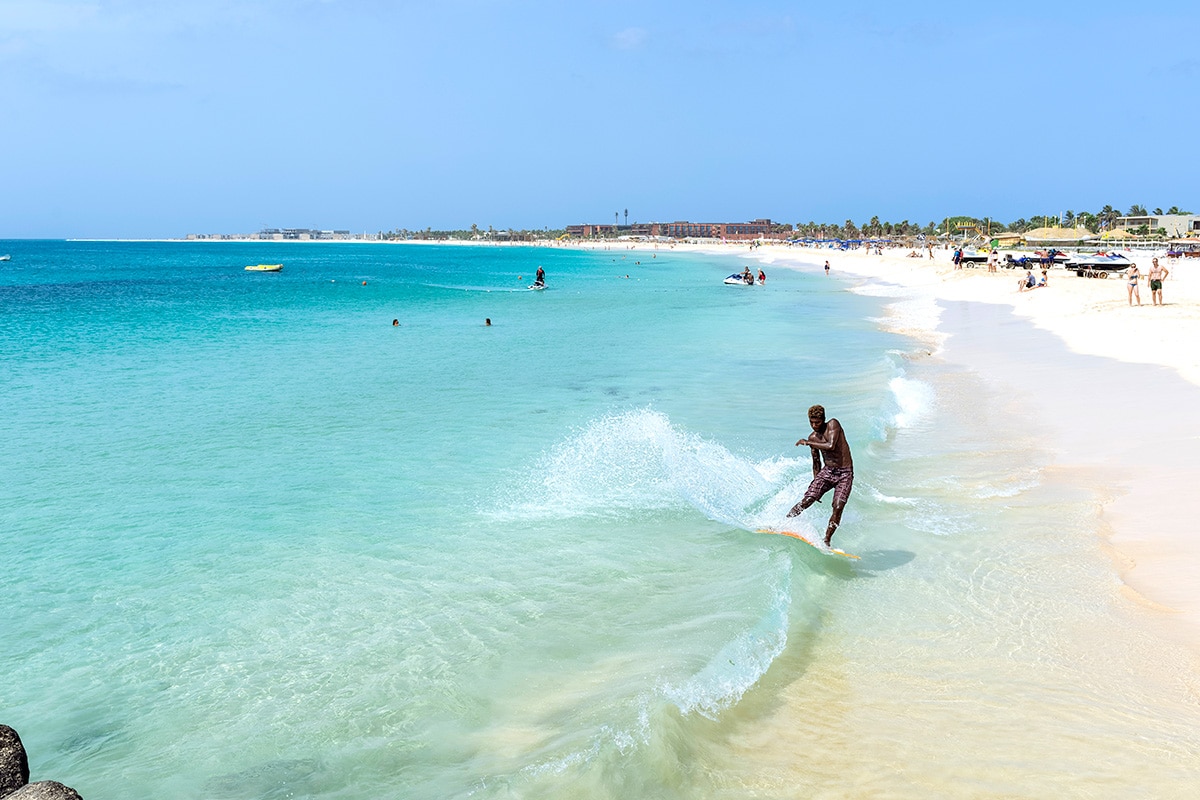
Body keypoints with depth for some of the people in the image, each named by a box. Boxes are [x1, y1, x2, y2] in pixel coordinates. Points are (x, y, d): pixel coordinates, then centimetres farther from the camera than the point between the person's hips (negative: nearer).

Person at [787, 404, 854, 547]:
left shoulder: (833, 424, -9)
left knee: (838, 508, -17)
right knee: (807, 500, -12)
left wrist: (807, 442, -15)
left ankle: (826, 540, -7)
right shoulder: (813, 438, 6)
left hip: (845, 474, -4)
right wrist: (816, 484, 12)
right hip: (827, 471, 4)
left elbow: (831, 446, -24)